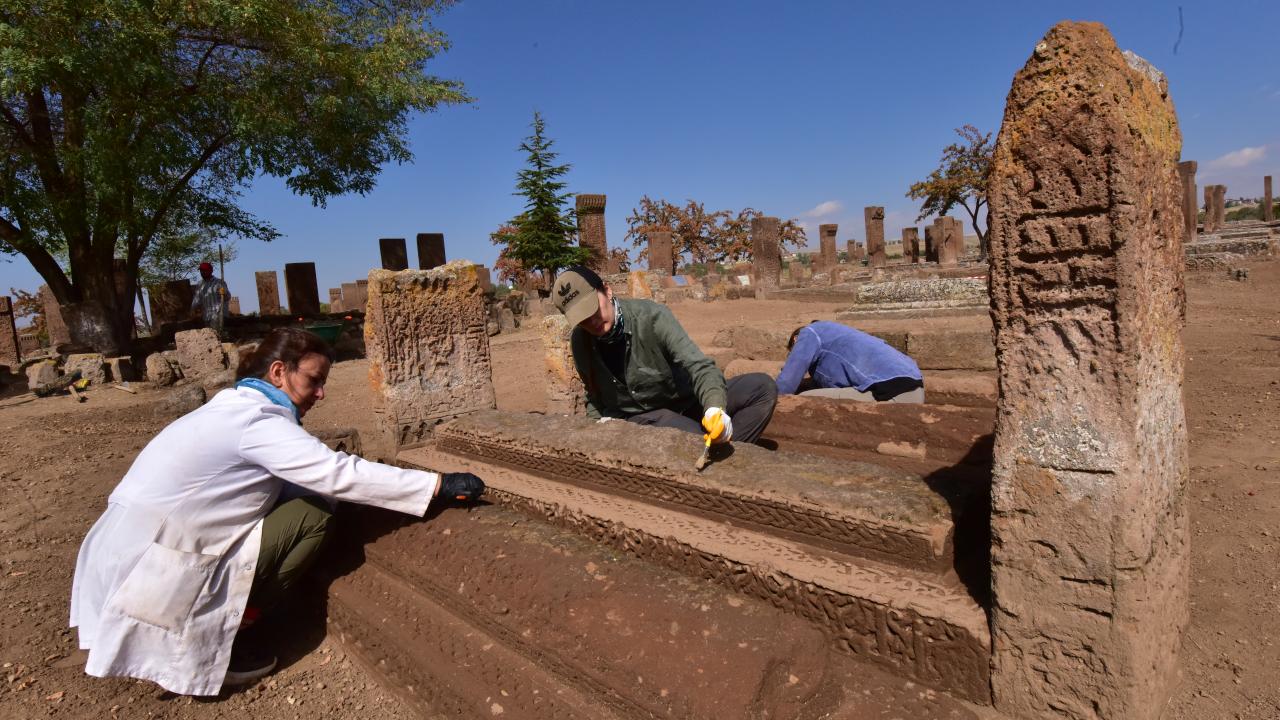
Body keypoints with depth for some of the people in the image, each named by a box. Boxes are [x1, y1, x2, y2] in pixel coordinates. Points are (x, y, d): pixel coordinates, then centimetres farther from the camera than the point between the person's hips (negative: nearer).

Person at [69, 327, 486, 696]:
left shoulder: (233, 407, 10)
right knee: (313, 516, -11)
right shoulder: (258, 421, -18)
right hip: (155, 572, -9)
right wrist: (440, 484, -23)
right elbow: (341, 474, -24)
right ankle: (211, 644, 0)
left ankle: (199, 632, 13)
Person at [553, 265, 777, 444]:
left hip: (686, 403, 1)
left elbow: (698, 365, -28)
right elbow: (594, 394, 13)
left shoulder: (651, 316, -20)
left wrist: (714, 407, -47)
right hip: (641, 418, 0)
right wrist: (601, 422, -6)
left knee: (763, 386, -21)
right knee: (701, 441, -36)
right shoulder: (580, 343, -6)